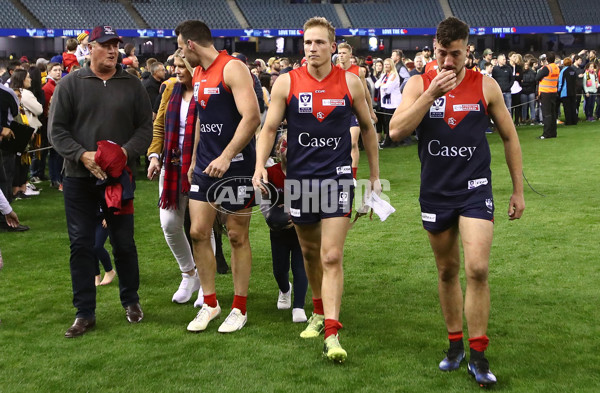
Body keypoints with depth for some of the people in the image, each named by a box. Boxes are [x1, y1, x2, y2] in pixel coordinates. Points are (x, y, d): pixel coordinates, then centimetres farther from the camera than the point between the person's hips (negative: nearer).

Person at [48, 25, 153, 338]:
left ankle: (130, 301, 28)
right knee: (81, 245, 2)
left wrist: (126, 152, -14)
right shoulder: (70, 84, 1)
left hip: (119, 177, 1)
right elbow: (56, 129, -1)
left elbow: (145, 127, 4)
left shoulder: (132, 86, 6)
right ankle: (85, 313, 12)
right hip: (79, 178, 0)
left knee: (124, 242, 8)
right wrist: (82, 155, -16)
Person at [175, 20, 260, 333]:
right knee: (198, 232, 4)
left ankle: (239, 308, 14)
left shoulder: (232, 68, -14)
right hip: (205, 166, 8)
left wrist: (226, 158, -27)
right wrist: (194, 160, 20)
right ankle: (210, 303, 18)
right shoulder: (198, 74, 13)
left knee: (237, 236, 2)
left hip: (235, 166, -8)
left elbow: (252, 117, -23)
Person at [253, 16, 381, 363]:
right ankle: (319, 312, 38)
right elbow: (270, 128, 1)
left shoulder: (350, 83, -1)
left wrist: (375, 175, 12)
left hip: (338, 177, -2)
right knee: (310, 252, 16)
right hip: (299, 178, 2)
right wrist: (260, 165, -15)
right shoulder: (286, 83, -1)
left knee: (332, 257, -11)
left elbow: (367, 128, 10)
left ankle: (332, 334, -11)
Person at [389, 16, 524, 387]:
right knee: (447, 271, 12)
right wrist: (431, 93, -22)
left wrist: (518, 190, 6)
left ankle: (478, 355, 0)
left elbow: (510, 137, 6)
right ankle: (455, 344, 28)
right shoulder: (419, 85, -1)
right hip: (435, 193, 2)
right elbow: (397, 131, -15)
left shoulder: (485, 86, -2)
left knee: (477, 269, -14)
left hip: (475, 190, -2)